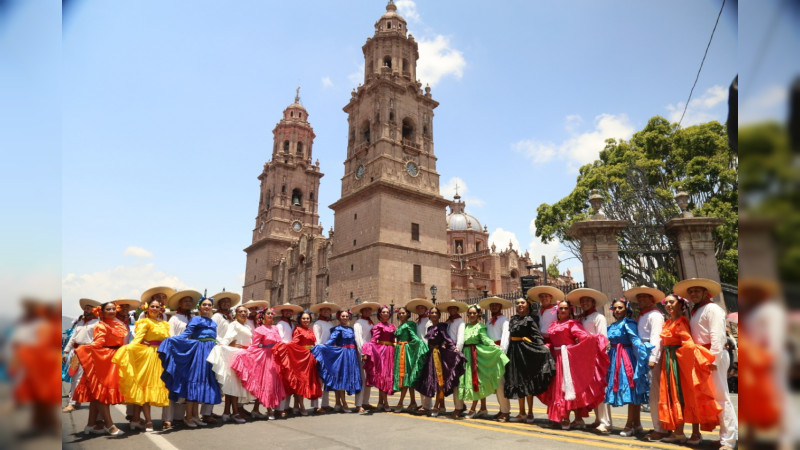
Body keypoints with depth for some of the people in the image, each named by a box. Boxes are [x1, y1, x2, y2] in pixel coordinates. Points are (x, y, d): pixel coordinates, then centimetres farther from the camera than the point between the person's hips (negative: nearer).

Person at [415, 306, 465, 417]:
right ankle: (442, 406, 18)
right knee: (433, 380, 9)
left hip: (439, 354, -7)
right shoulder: (430, 328, 14)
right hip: (431, 354, 7)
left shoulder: (441, 326, -6)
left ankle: (436, 406, -1)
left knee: (439, 380, -4)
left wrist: (454, 348, -30)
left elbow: (447, 337, -18)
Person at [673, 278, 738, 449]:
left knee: (720, 397, -4)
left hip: (713, 357, -9)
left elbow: (717, 336, -16)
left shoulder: (712, 308, -6)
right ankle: (696, 433, 19)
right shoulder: (695, 311, 20)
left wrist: (713, 359, -22)